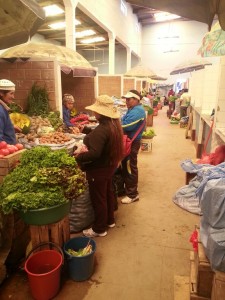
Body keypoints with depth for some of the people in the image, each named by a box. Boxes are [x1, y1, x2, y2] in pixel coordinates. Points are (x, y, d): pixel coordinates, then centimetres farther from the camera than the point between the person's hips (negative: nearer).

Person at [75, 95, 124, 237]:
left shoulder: (101, 130, -29)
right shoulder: (115, 124, 1)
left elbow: (94, 153, -35)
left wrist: (78, 157, -19)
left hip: (99, 169, -10)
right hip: (110, 165, 10)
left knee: (98, 198, 6)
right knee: (108, 193, 23)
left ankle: (99, 229, 23)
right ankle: (110, 220, 41)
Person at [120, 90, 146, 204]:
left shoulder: (137, 111, -20)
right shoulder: (133, 109, 15)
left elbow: (127, 126, -28)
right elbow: (124, 120, 15)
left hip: (132, 142, -11)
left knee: (130, 167, -3)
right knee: (125, 166, 19)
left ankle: (132, 194, 9)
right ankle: (128, 188, 35)